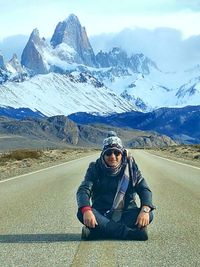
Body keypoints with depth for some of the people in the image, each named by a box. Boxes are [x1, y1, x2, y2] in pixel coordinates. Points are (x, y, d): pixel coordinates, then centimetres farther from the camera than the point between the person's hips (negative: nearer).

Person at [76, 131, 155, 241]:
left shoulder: (130, 168, 3)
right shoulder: (95, 168, 0)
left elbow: (144, 189, -3)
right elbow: (83, 190, -11)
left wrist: (145, 210, -25)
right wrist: (86, 210, -33)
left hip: (125, 214, 1)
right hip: (101, 215, -1)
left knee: (148, 215, -27)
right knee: (82, 213, -31)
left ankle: (97, 232, -33)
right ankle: (133, 232, -37)